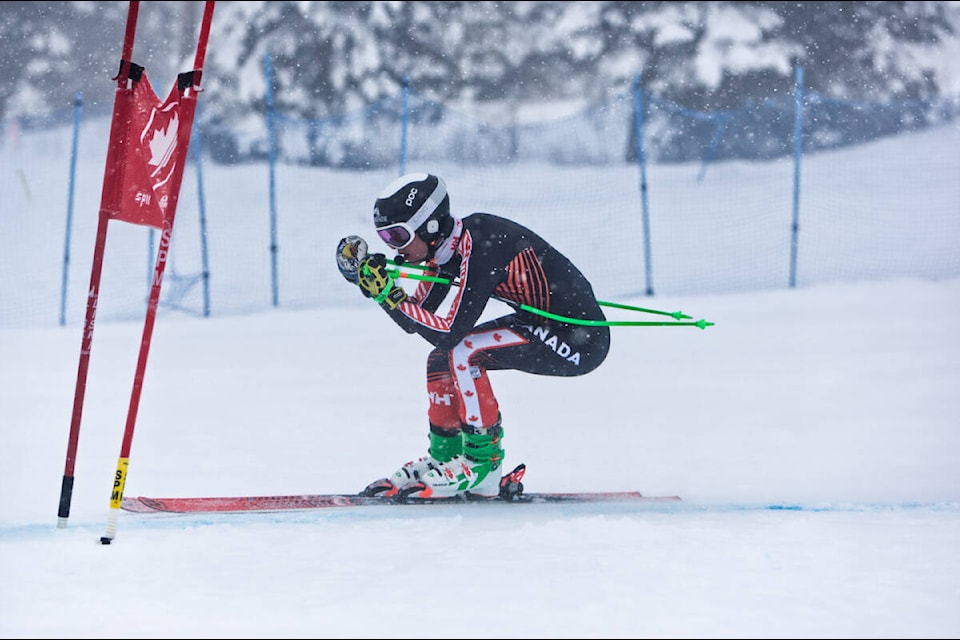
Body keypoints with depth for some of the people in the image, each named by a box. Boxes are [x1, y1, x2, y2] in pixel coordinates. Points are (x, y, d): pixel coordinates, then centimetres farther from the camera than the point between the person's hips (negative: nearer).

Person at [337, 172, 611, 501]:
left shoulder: (479, 246, -25)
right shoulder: (445, 244, 1)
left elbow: (449, 332, -28)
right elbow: (417, 316, 6)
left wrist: (388, 295, -27)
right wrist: (374, 279, -5)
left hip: (580, 339, -10)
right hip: (540, 323, 10)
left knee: (460, 352, -20)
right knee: (442, 359, 8)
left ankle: (484, 464, -11)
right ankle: (445, 457, 16)